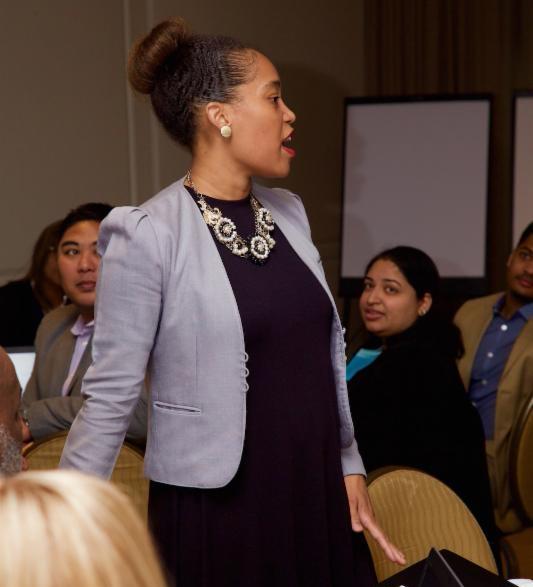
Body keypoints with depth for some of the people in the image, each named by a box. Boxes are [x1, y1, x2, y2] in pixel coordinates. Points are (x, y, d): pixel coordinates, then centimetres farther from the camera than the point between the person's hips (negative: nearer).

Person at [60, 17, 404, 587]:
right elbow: (110, 394, -12)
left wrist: (349, 466, 17)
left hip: (315, 499, 6)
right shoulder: (150, 236, -13)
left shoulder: (288, 213, 8)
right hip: (213, 509, -6)